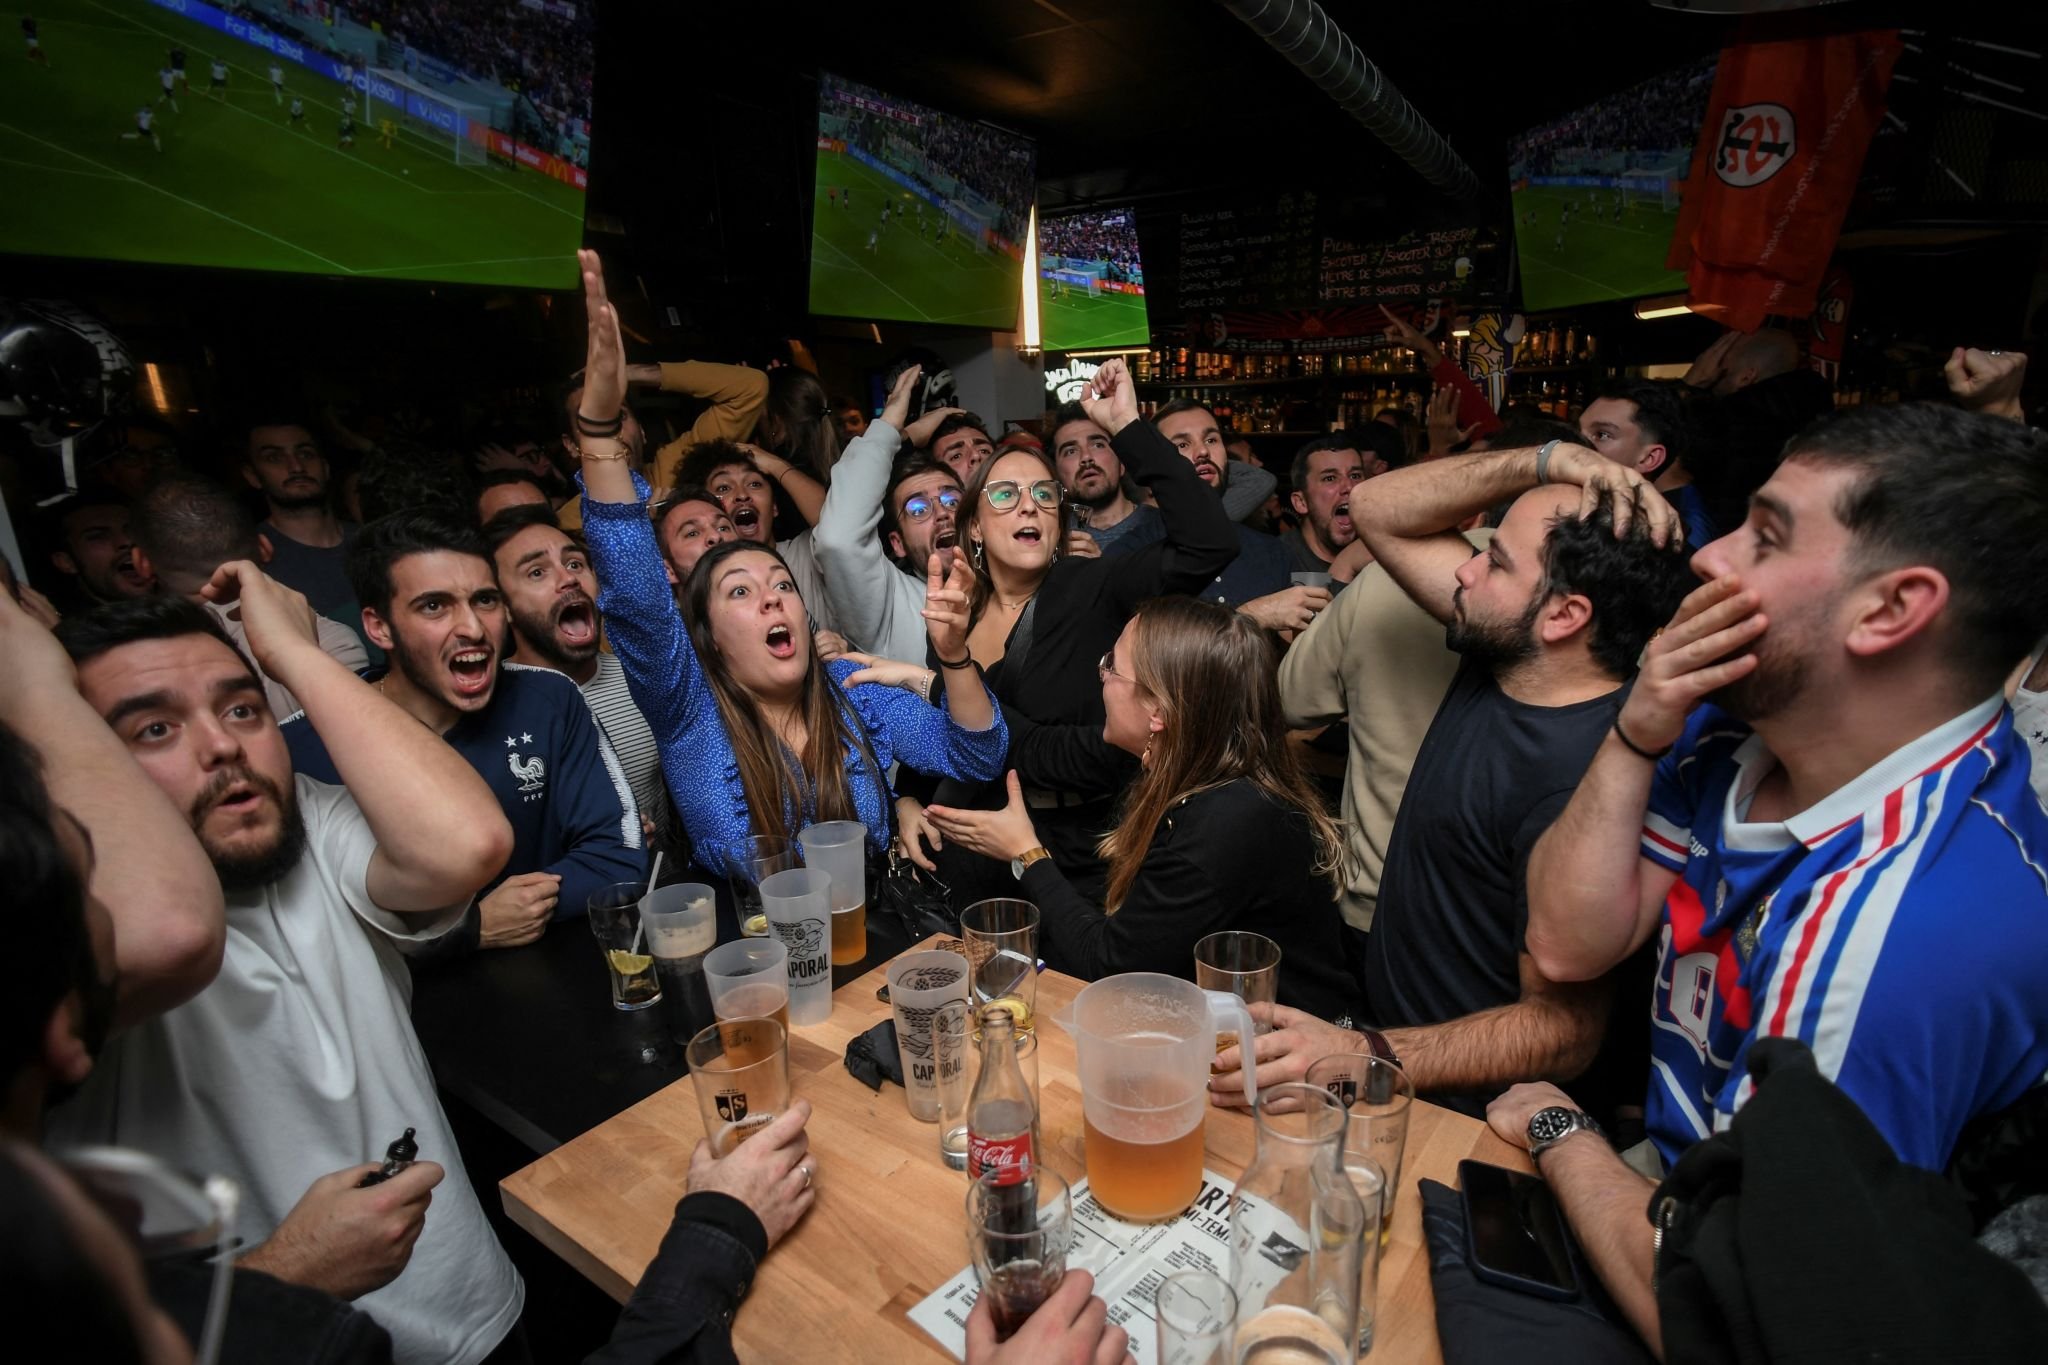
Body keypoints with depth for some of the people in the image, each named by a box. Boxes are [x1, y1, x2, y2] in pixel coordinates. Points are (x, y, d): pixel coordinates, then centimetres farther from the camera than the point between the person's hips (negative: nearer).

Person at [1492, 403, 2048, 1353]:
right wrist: (1636, 739, -19)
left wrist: (1558, 1132, -10)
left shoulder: (1919, 927, -34)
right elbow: (1568, 946, -7)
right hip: (1665, 1176, 6)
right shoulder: (1740, 736, -9)